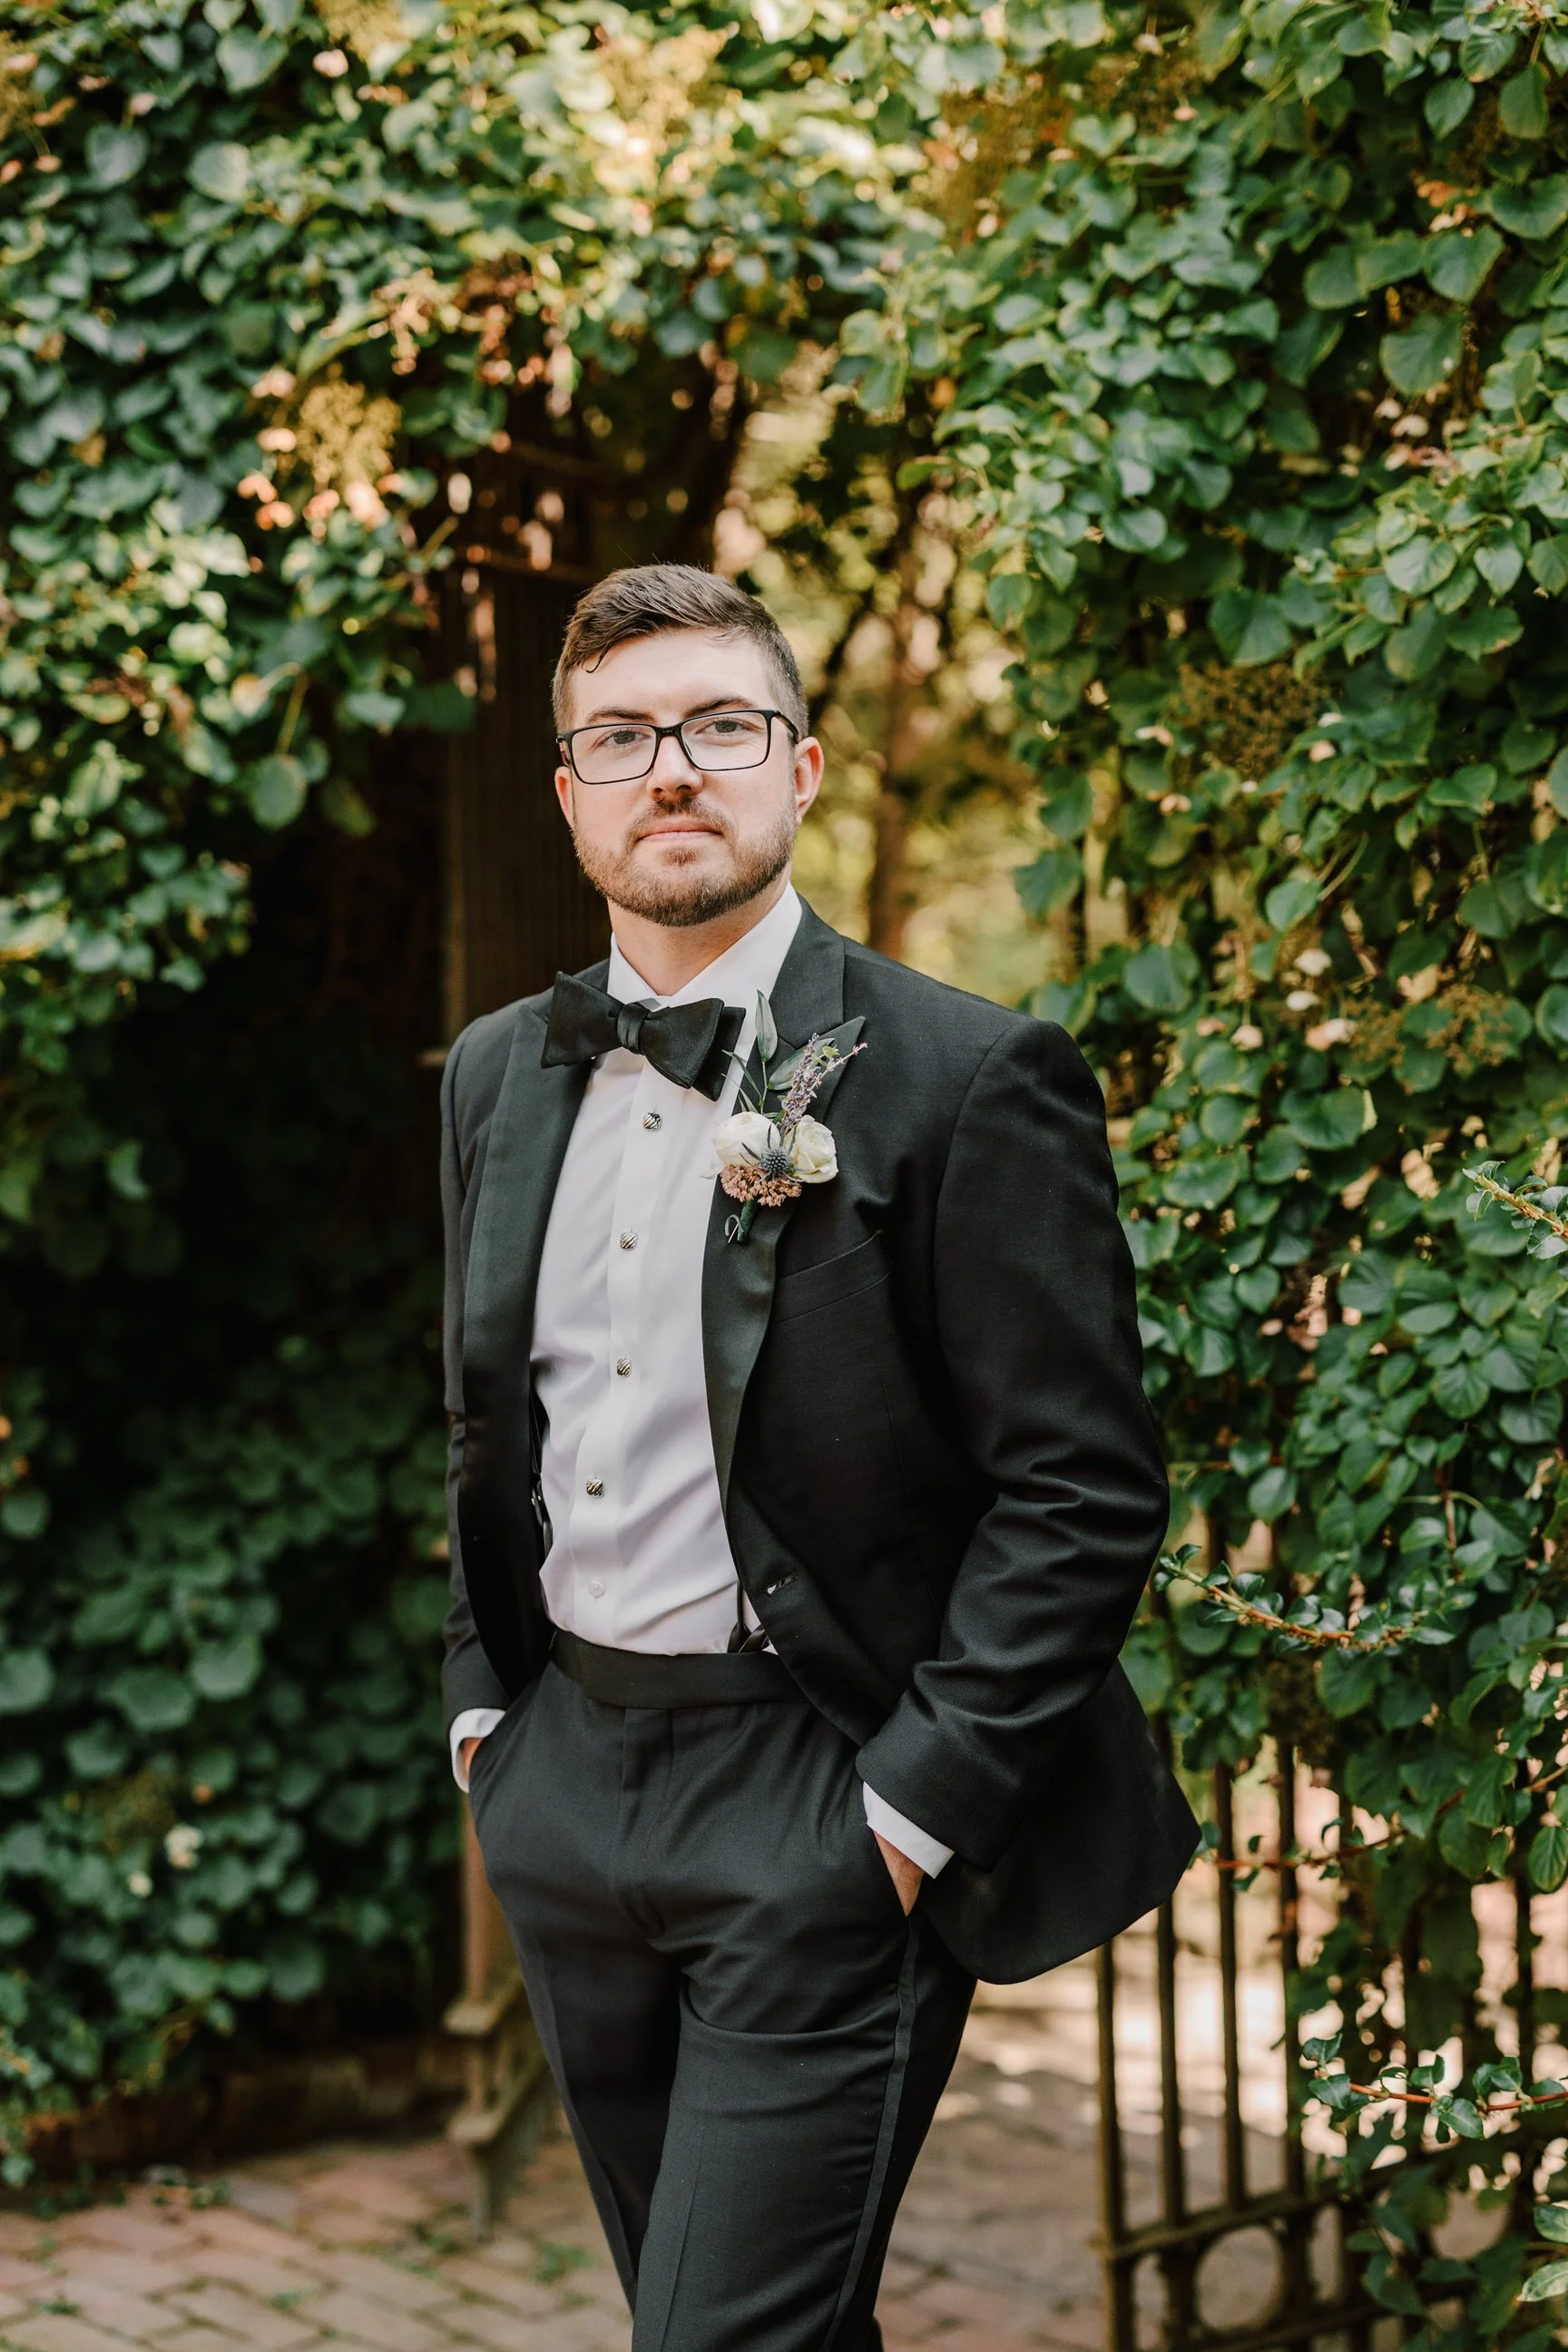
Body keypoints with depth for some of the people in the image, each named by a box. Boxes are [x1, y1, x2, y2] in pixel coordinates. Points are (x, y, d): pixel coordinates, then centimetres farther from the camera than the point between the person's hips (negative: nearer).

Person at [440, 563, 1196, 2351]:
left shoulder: (970, 1081, -11)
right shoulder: (499, 1075, 9)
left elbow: (1081, 1490, -13)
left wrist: (921, 1803, -16)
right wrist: (482, 1700, 12)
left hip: (820, 1812, -6)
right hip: (564, 1785, 7)